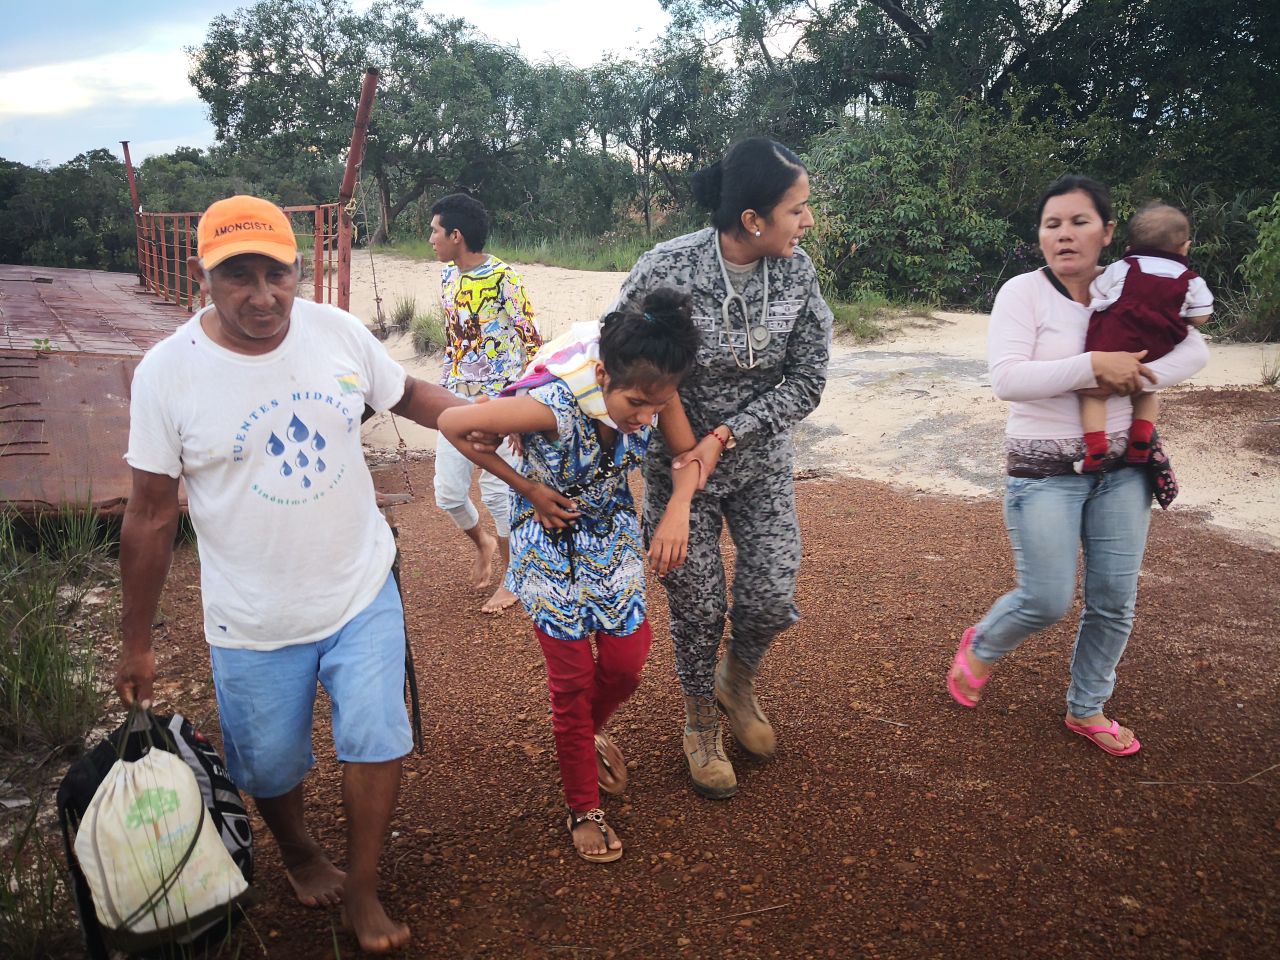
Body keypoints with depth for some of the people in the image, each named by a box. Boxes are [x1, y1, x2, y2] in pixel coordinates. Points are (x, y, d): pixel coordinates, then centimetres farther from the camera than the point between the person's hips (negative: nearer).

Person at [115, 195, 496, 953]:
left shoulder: (340, 332, -10)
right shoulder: (167, 372, -15)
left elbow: (410, 396, 9)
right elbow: (152, 515, -8)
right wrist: (137, 643, -1)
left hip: (364, 591, 1)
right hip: (255, 621, -1)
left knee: (378, 741, 4)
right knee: (272, 766, 17)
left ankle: (363, 892, 30)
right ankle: (301, 855, 51)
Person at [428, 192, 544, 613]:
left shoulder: (504, 279, -15)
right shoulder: (448, 276, 7)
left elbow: (532, 345, -12)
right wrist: (445, 388, 18)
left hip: (498, 404, -6)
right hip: (456, 401, 7)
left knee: (497, 493, 1)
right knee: (448, 492, 7)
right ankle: (483, 543, 37)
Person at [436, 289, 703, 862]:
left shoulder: (653, 390, -22)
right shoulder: (552, 406, -37)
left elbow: (688, 452, -6)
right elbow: (452, 424, -26)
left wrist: (678, 510, -27)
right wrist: (527, 488, -18)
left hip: (615, 535, 5)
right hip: (551, 542, -4)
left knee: (627, 661, 7)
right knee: (573, 675, 4)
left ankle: (587, 732, 43)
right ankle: (584, 809, 26)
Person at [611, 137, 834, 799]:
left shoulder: (797, 271, -11)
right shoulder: (667, 268, -22)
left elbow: (807, 381, -11)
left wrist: (724, 436, -19)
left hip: (761, 461, 3)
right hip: (677, 463, -3)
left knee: (772, 600, 2)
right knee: (698, 607, 7)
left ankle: (737, 681, 38)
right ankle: (701, 725, 36)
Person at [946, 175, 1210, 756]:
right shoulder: (1023, 292, -9)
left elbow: (1194, 348, 1)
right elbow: (1006, 378, -21)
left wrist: (1133, 378, -16)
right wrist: (1095, 365, -24)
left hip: (1121, 468, 5)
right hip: (1046, 470, -4)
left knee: (1114, 600, 8)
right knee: (1047, 602, -4)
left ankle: (1087, 710, 29)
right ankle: (981, 647, 29)